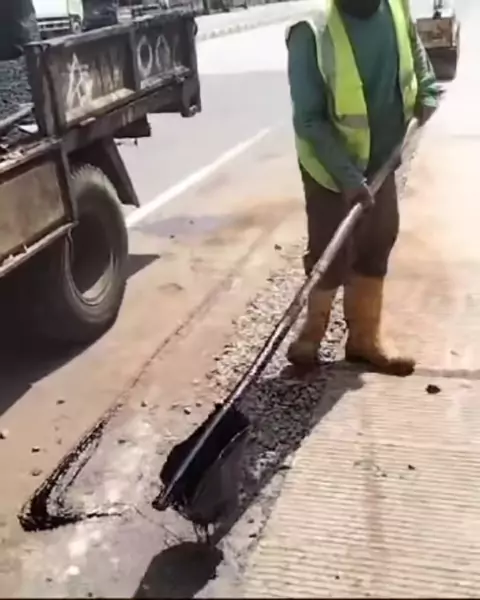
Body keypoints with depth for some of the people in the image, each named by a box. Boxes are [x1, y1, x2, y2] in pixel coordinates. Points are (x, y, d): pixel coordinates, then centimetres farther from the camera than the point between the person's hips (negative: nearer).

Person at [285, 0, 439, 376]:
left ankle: (365, 336, 30)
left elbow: (415, 55, 17)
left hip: (382, 161, 6)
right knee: (330, 255, 3)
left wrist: (426, 97, 2)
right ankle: (313, 331, 27)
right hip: (331, 170, -6)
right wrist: (348, 177, -25)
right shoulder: (312, 33, -23)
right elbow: (309, 120, -21)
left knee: (376, 249, 14)